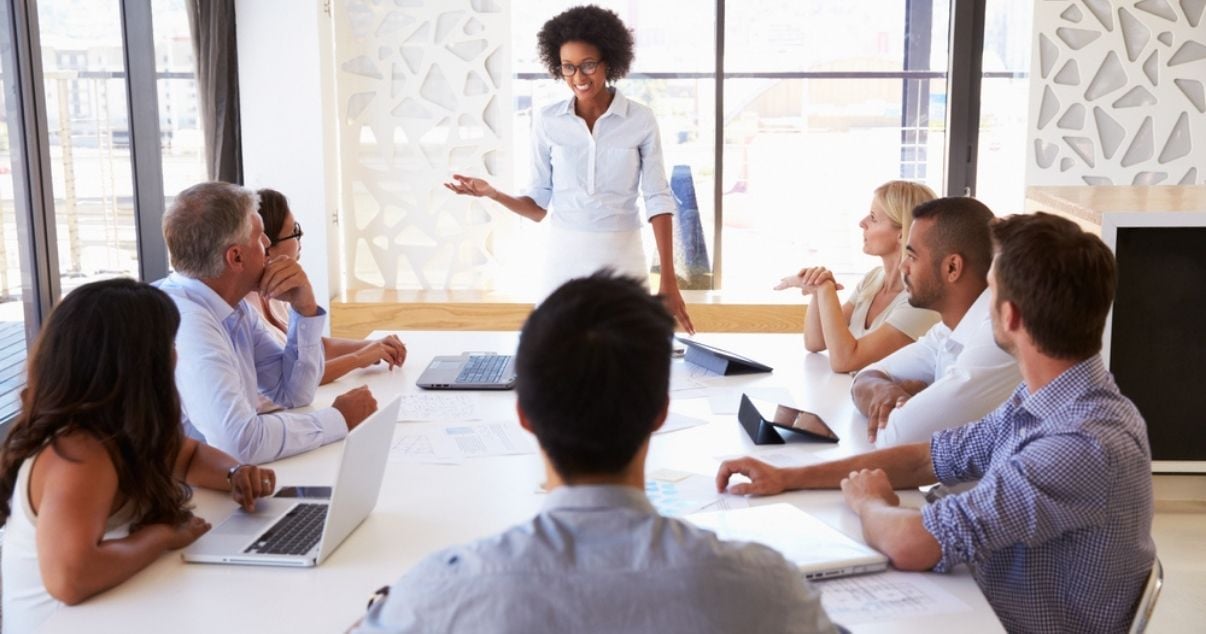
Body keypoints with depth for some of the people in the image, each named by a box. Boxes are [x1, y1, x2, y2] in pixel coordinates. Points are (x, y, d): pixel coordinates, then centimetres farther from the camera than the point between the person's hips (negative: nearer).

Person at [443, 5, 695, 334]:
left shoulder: (641, 119, -4)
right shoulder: (548, 121, -1)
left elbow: (658, 199, -4)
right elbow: (538, 203, 3)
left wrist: (668, 280, -10)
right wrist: (493, 193, -16)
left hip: (623, 259, -1)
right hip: (565, 258, 1)